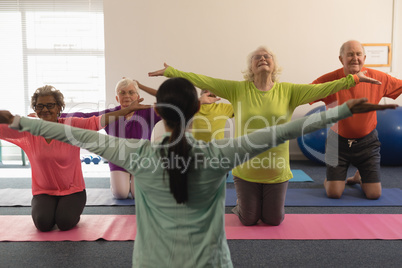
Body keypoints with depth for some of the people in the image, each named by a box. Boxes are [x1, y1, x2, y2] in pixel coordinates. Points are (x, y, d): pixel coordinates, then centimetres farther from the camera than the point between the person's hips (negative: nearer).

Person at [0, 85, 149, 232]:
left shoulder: (71, 125, -12)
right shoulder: (29, 130, -5)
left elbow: (98, 121, -23)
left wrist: (128, 109, -35)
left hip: (72, 190, -1)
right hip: (43, 191, 2)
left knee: (65, 222, -20)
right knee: (43, 223, -20)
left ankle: (72, 208, 16)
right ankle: (45, 207, 16)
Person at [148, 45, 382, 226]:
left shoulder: (288, 91, -4)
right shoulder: (238, 89, -6)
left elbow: (320, 89, -8)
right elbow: (204, 81, -9)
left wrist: (353, 79, -12)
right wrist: (171, 72, -12)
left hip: (276, 170, 1)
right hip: (246, 169, -1)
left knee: (274, 220, 14)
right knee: (249, 220, 13)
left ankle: (270, 206, 47)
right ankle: (243, 206, 46)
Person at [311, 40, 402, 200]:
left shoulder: (378, 78, -9)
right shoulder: (330, 79, -15)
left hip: (367, 141, 2)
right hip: (339, 141, -2)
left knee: (374, 194, 4)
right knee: (334, 194, -4)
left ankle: (359, 176, 38)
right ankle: (330, 179, 33)